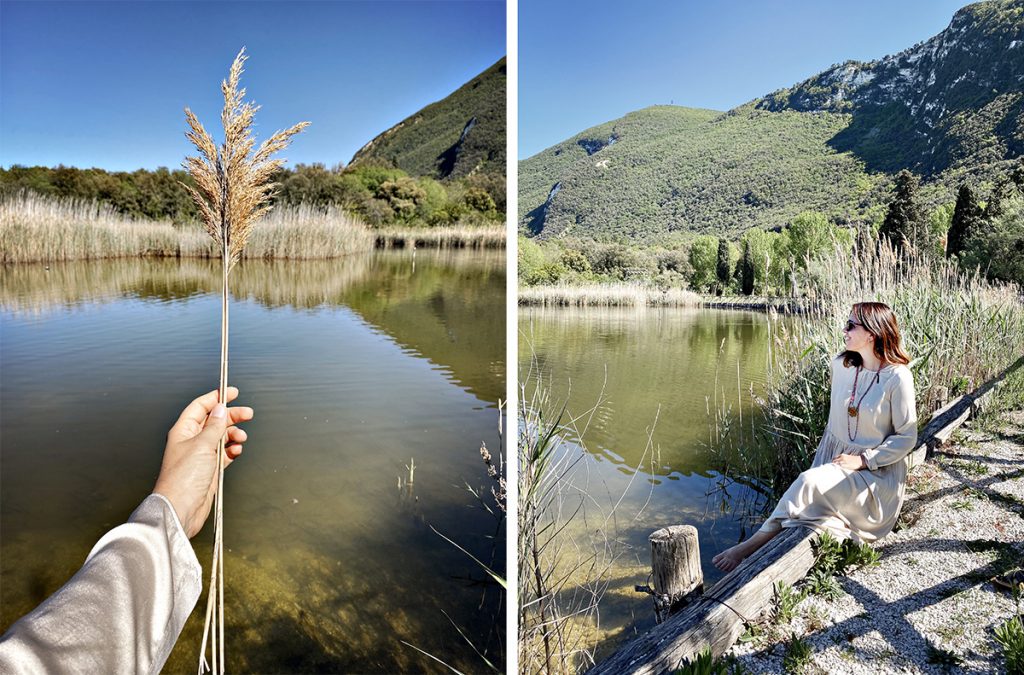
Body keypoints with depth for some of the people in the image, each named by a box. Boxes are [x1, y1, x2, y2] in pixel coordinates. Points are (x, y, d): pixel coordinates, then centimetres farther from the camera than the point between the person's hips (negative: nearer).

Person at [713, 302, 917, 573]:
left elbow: (907, 437, -8)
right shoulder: (841, 365, 3)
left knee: (809, 483, -28)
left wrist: (863, 459, -17)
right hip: (836, 462, 6)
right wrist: (819, 465, 9)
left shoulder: (897, 377, -14)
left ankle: (753, 544, -20)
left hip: (876, 474, -6)